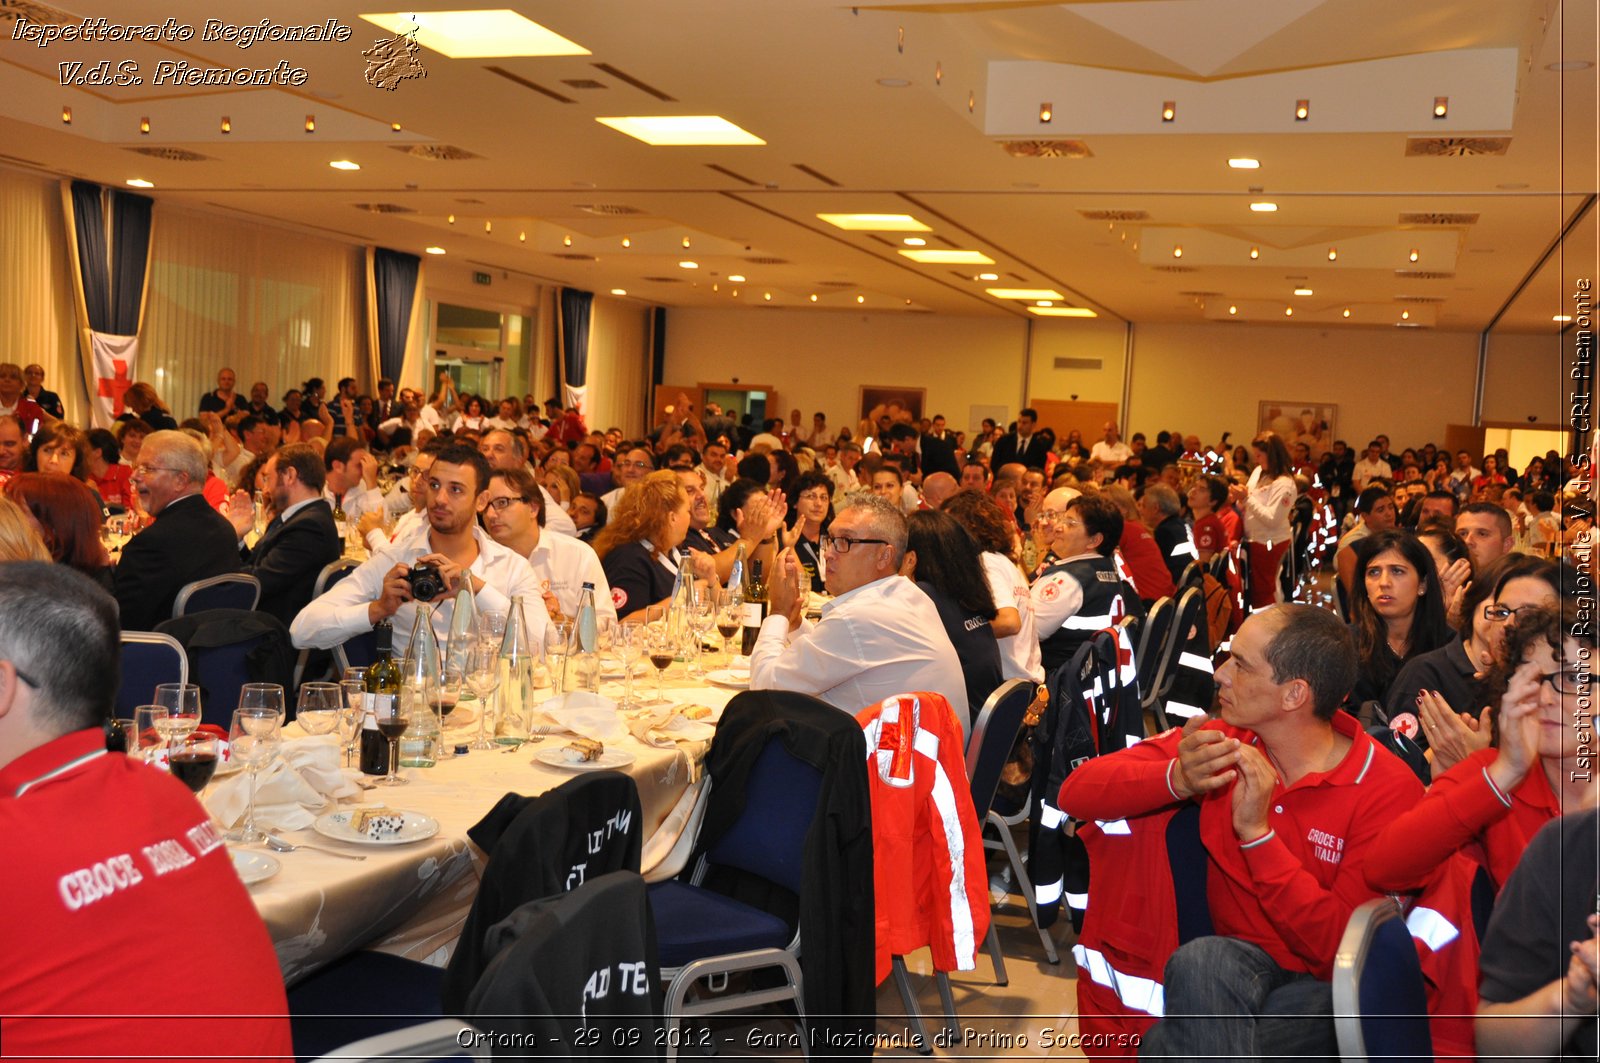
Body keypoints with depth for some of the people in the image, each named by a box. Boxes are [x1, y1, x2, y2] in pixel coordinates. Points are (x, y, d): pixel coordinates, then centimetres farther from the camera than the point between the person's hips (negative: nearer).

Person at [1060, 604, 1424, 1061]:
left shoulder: (1389, 789, -14)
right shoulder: (1223, 743, -4)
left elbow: (1345, 949, -18)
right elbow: (1076, 792, -10)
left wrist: (1258, 834, -24)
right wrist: (1176, 779, -27)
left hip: (1327, 988, -4)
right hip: (1235, 966, 4)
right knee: (1201, 961, -33)